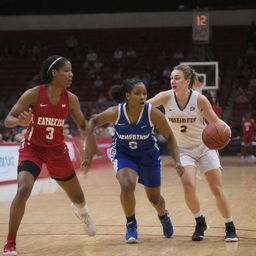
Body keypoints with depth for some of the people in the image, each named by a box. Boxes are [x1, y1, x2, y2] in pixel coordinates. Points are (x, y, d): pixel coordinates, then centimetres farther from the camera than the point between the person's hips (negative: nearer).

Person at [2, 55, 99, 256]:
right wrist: (20, 121, -39)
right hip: (32, 148, -3)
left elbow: (83, 125, 7)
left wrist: (92, 147, -2)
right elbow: (8, 120, -17)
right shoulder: (33, 94, -19)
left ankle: (81, 211, 56)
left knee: (78, 198, 14)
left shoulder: (71, 99, -9)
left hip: (57, 150, 4)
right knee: (23, 190, -28)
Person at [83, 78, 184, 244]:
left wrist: (178, 161, -23)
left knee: (154, 198, 11)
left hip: (148, 154, 1)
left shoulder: (153, 114, -27)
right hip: (123, 154, -1)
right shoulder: (115, 113, -26)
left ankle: (163, 216, 49)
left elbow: (170, 137, -14)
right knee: (127, 186, -28)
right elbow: (94, 121, -6)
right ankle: (131, 224, -3)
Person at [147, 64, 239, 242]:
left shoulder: (199, 99, -17)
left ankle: (230, 227, 15)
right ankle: (200, 223, 6)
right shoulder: (166, 97, -13)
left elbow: (215, 121, -11)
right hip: (183, 150, 1)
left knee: (217, 190, -3)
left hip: (205, 147, -1)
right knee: (189, 187, -19)